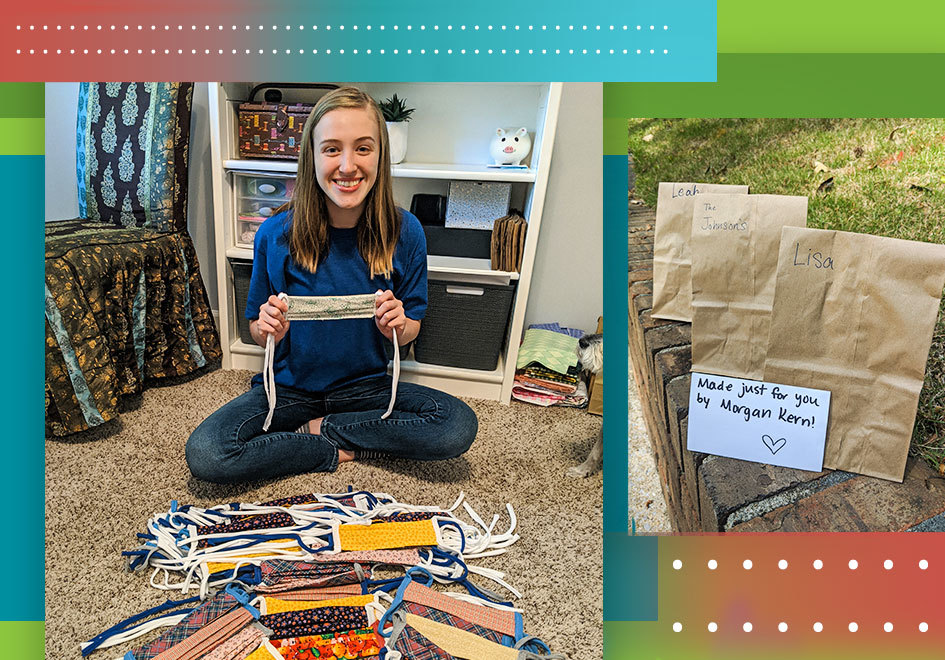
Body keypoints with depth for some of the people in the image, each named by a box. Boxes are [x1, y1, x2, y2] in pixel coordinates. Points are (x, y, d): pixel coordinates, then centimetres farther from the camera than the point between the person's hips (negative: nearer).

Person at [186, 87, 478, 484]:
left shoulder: (404, 232, -12)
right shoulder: (275, 235, -13)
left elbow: (411, 329, 0)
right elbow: (256, 329, 1)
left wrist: (398, 328, -23)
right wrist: (268, 331, -23)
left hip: (366, 386, 1)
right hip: (289, 387, 0)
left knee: (459, 426, -22)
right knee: (204, 455, -24)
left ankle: (320, 429, -5)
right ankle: (334, 451, -3)